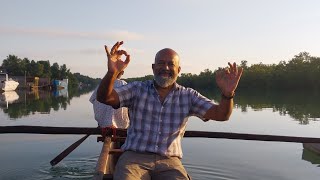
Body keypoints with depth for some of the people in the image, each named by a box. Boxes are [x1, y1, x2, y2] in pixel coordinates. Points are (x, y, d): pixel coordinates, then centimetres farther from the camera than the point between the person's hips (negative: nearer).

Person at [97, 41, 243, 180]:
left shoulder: (188, 96, 7)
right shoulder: (137, 89, 5)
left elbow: (221, 114, -2)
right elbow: (105, 98, -7)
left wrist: (227, 94, -24)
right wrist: (111, 73, -28)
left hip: (170, 162, 1)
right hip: (134, 157, -1)